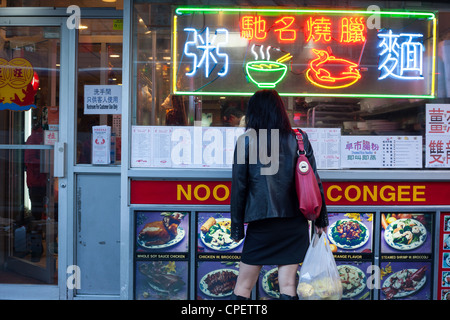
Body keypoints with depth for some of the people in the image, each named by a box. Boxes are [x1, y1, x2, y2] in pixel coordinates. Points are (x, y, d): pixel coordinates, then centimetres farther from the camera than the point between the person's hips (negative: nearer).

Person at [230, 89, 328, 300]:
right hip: (295, 225, 3)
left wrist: (237, 227, 2)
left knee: (243, 287, 8)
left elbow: (239, 187, -3)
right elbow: (314, 182, 3)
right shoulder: (299, 139, 3)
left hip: (261, 226, -2)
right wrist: (321, 219, 11)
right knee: (288, 287, 8)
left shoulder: (246, 141, -3)